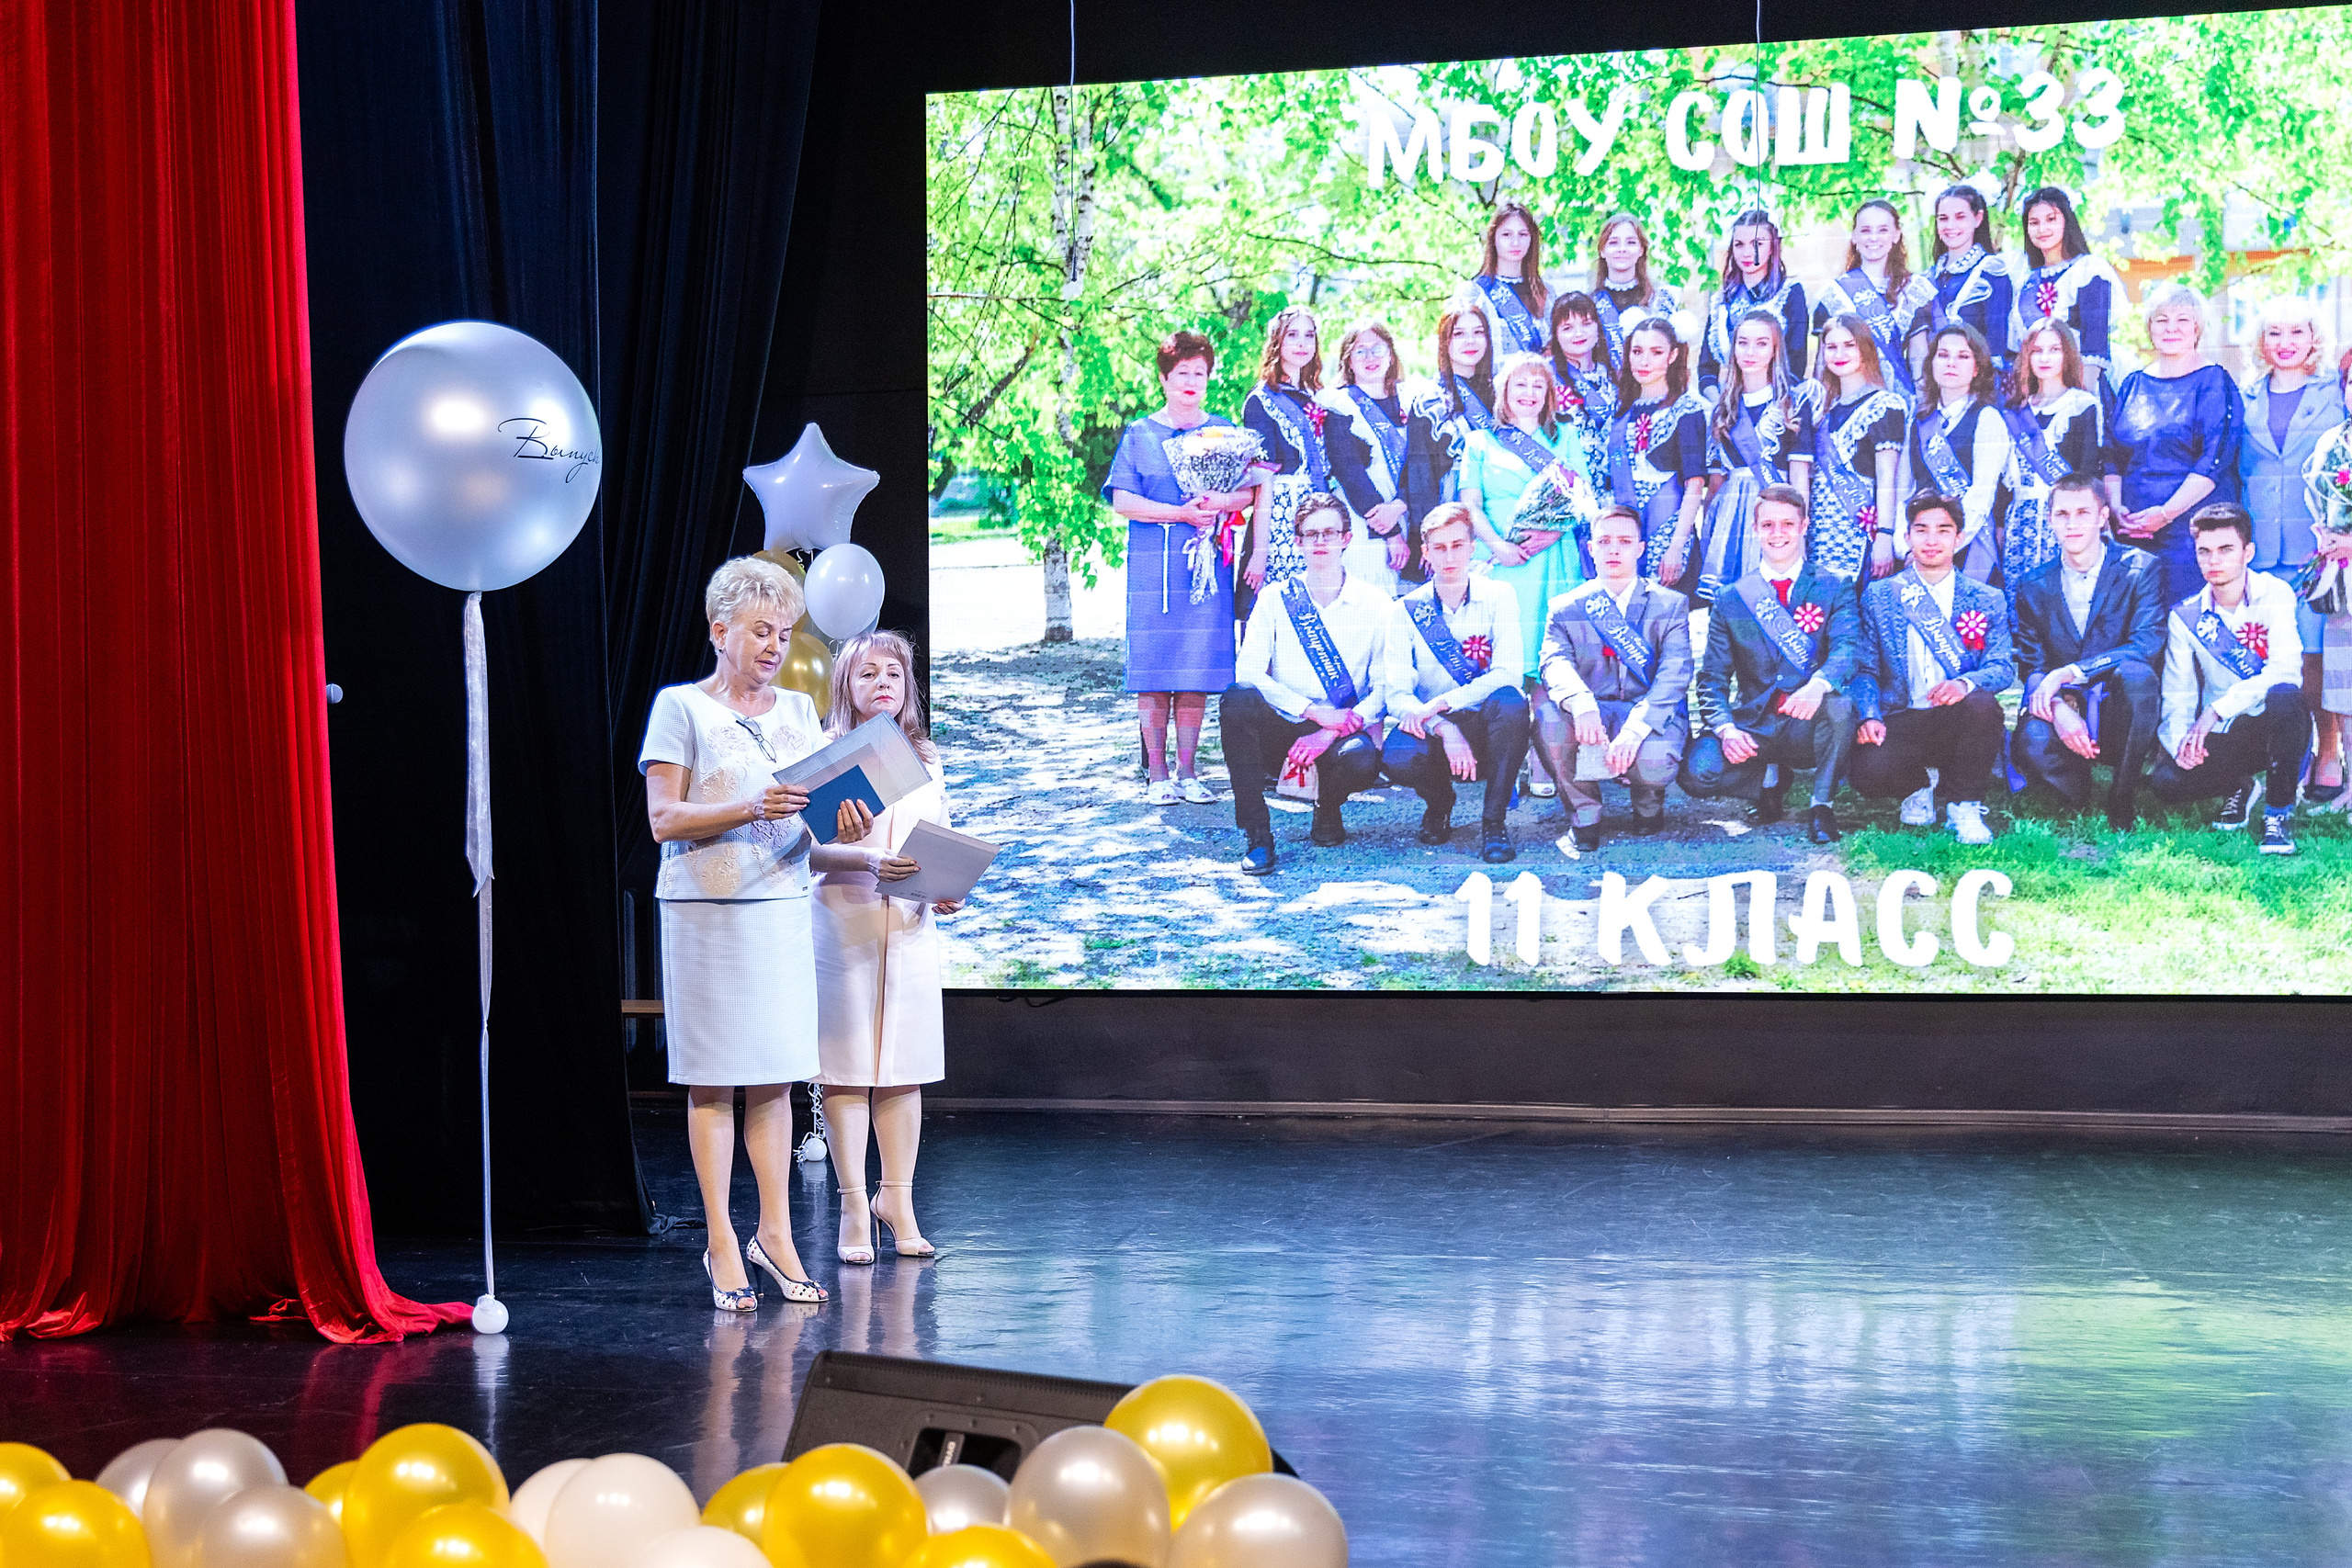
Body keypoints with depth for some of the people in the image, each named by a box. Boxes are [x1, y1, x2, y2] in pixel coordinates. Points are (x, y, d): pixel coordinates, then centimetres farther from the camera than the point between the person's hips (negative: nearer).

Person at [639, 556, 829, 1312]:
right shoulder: (681, 707, -2)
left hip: (780, 906, 5)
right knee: (713, 1079, -2)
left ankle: (774, 1233, 11)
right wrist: (751, 809, -21)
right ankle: (722, 1244, 2)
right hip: (705, 908, -5)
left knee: (773, 1077, 5)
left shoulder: (797, 711, 14)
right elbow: (664, 818, -9)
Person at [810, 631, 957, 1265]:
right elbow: (808, 850, -9)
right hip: (842, 922, -4)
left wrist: (946, 892, -2)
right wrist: (866, 860, -25)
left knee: (904, 1069, 6)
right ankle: (854, 1206, 3)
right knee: (846, 1068, -3)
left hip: (911, 928, 4)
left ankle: (897, 1198, 15)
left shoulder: (926, 762, 15)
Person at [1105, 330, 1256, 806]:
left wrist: (1217, 503, -14)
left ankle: (1187, 771, 6)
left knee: (1199, 671, -1)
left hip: (1209, 563, 2)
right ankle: (1157, 774, 1)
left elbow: (1247, 492, 8)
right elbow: (1122, 501, -2)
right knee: (1155, 671, -5)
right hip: (1154, 566, -2)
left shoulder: (1223, 431, 14)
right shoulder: (1139, 434, 7)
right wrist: (1180, 513, -12)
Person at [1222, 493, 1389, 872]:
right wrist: (1313, 710, -18)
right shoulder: (1275, 601, 6)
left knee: (1361, 761, -37)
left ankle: (1328, 810, 4)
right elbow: (1249, 673, -6)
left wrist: (1330, 733, -17)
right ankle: (1258, 837, -25)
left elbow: (1385, 688, -2)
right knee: (1238, 699, -32)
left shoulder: (1375, 604, 4)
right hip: (1281, 728, 1)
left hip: (1343, 731, -1)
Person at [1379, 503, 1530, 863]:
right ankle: (1438, 800, 5)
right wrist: (1445, 730, -27)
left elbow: (1507, 674, -15)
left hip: (1487, 728, -1)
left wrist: (1440, 704, -26)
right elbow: (1396, 694, -8)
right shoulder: (1405, 611, 2)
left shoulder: (1498, 596, -1)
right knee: (1397, 758, -34)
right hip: (1434, 729, 1)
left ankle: (1494, 821, -19)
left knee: (1509, 700, -36)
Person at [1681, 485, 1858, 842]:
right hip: (1752, 729, 2)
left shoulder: (1835, 588, 5)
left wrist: (1818, 685, -37)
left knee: (1838, 704, -37)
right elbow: (1712, 678, 5)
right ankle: (1770, 779, 7)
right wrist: (1726, 729, -17)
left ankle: (1822, 806, -12)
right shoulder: (1731, 598, 10)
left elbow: (1849, 648, -13)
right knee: (1698, 772, -28)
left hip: (1808, 726, -2)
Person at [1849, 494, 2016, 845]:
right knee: (1868, 772, -32)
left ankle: (1964, 805, -11)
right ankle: (1921, 782, 8)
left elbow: (2004, 668, 0)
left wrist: (1965, 683, -23)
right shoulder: (1879, 596, 11)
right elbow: (1865, 669, 6)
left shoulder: (1987, 601, 11)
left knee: (1983, 706, -36)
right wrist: (1869, 717, -15)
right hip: (1900, 721, 0)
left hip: (1957, 720, 0)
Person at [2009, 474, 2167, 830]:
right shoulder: (2034, 587, 8)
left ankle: (2122, 801, -18)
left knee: (2134, 671, -36)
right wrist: (2059, 709, -23)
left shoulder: (2140, 570, -1)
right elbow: (2030, 667, 2)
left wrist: (2066, 673, -25)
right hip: (2063, 715, 1)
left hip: (2119, 715, -1)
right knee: (2032, 743, -35)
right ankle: (2082, 808, 0)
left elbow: (2147, 646, -15)